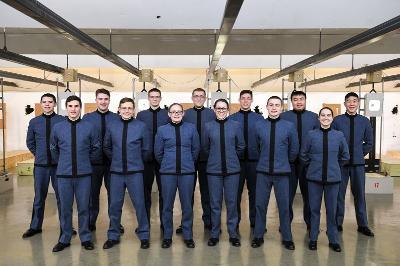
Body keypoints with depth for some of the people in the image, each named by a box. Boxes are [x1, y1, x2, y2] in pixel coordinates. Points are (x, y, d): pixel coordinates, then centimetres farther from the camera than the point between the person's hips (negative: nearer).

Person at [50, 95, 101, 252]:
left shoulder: (89, 127, -2)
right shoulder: (57, 128, 3)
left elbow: (96, 148, 8)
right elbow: (53, 149, 16)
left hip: (83, 174, -1)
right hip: (63, 174, 1)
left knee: (84, 208, 7)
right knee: (65, 208, 10)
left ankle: (85, 238, 21)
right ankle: (64, 239, 24)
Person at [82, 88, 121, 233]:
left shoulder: (116, 118, 1)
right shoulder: (87, 117, 3)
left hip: (113, 161, 0)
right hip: (93, 161, 1)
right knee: (92, 192, 11)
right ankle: (91, 222, 26)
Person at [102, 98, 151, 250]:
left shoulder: (141, 126, -1)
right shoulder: (112, 126, 4)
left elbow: (146, 150, 6)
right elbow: (106, 147, 16)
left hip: (135, 172, -2)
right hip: (116, 171, 2)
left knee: (139, 203, 2)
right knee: (115, 205, 8)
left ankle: (144, 236, 17)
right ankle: (113, 236, 25)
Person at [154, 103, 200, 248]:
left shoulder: (191, 128, 3)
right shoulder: (162, 130, 2)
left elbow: (196, 149, 10)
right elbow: (158, 152, 8)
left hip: (187, 172, 0)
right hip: (167, 173, 0)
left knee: (187, 205, 6)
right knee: (167, 205, 6)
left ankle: (188, 236, 21)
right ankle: (167, 236, 21)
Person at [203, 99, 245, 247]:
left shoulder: (236, 125, 0)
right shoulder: (208, 126, 2)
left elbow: (241, 146, 9)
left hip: (232, 169, 0)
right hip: (214, 169, 0)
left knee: (232, 202, 5)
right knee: (215, 202, 6)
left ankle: (233, 233, 20)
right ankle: (214, 234, 20)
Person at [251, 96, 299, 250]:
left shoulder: (289, 126, -2)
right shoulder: (259, 126, -1)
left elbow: (294, 149, 9)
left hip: (282, 172, 0)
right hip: (263, 171, 1)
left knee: (284, 205, 6)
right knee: (260, 204, 6)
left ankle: (287, 238, 22)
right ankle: (258, 236, 21)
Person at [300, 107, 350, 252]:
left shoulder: (339, 135, 0)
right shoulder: (311, 134, -3)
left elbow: (345, 156, 13)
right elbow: (303, 154, 7)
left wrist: (334, 165, 14)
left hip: (333, 178, 1)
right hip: (314, 177, 0)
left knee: (332, 210, 8)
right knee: (314, 209, 7)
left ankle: (333, 240, 23)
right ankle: (313, 239, 21)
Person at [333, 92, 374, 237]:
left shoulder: (364, 121, 4)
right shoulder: (337, 120, -2)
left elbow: (369, 143, 12)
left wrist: (359, 154, 5)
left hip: (358, 163, 2)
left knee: (359, 194, 8)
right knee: (339, 194, 5)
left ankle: (362, 225, 20)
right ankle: (338, 223, 16)